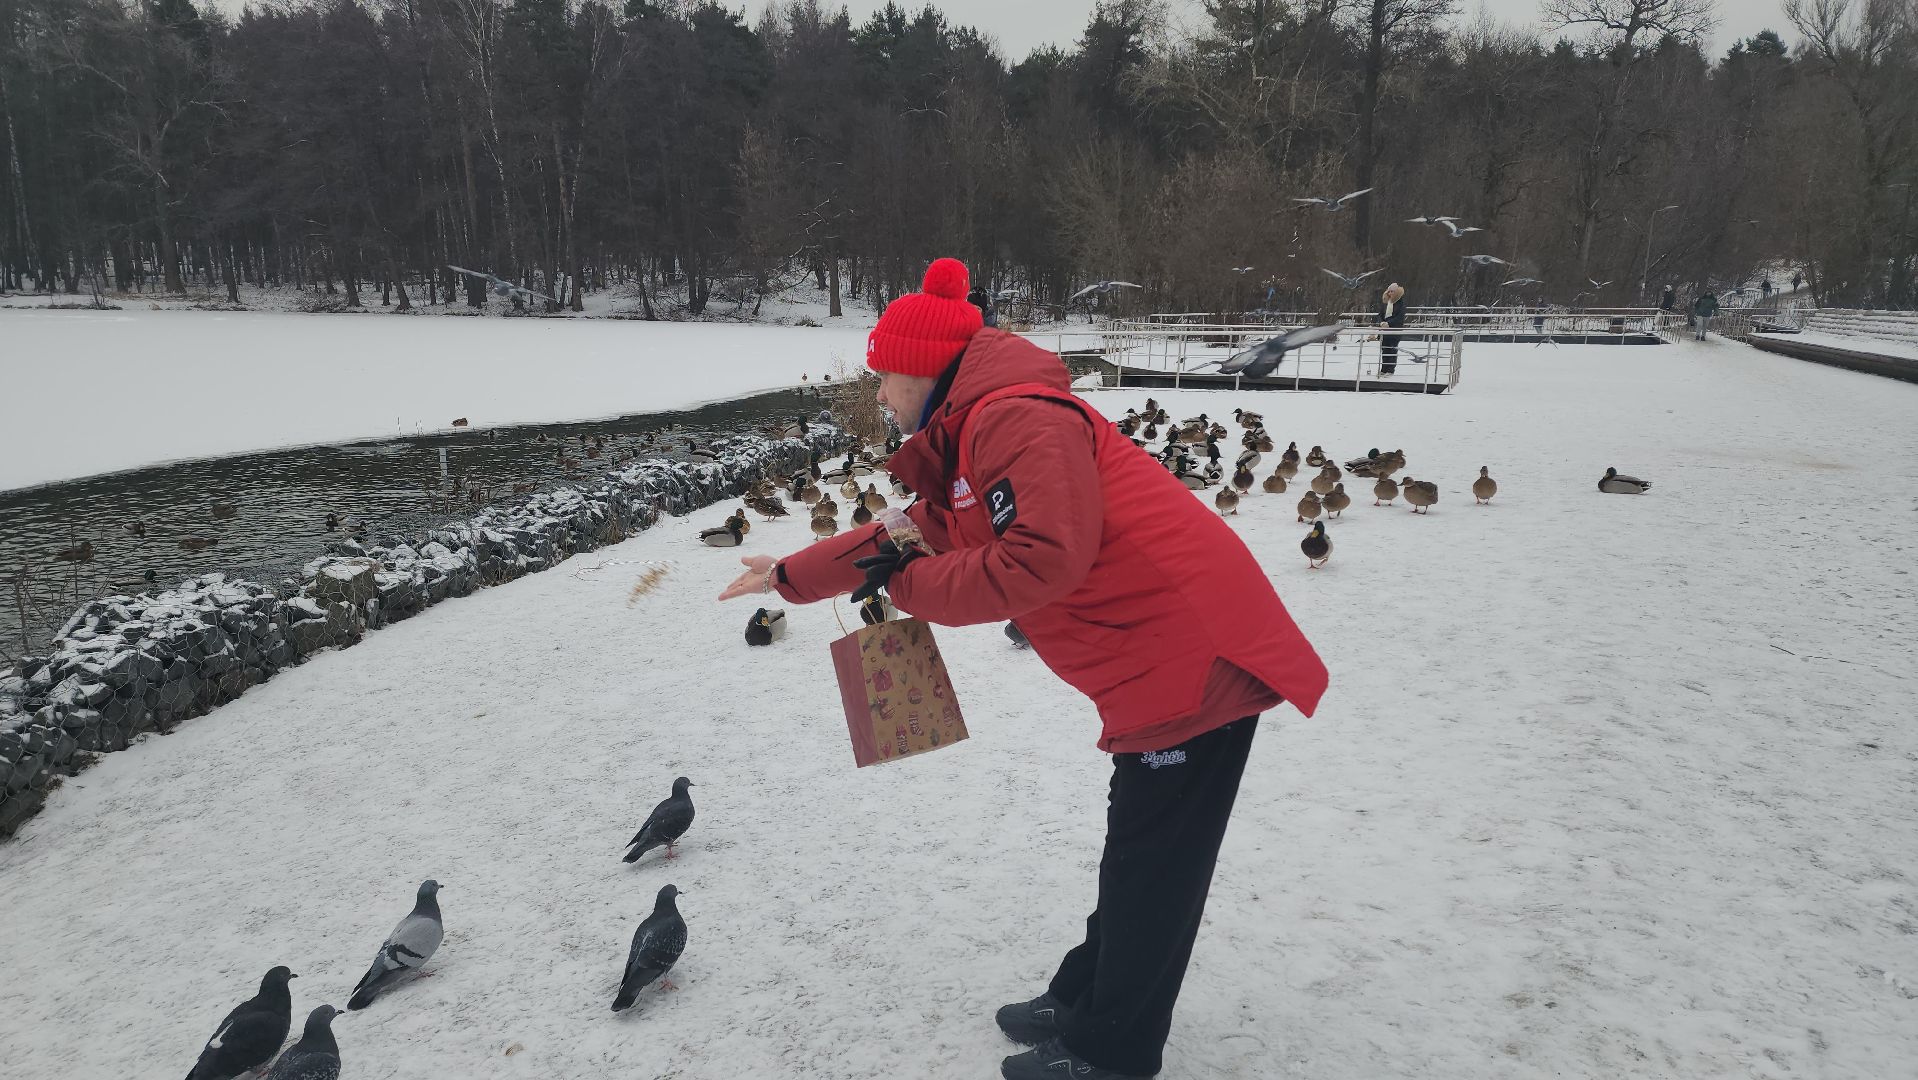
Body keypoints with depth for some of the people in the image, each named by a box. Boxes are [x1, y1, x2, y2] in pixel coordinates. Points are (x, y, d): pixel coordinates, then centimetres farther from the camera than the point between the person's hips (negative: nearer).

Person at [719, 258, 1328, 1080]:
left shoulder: (1013, 415, -16)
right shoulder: (967, 439, 17)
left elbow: (1045, 559, -27)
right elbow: (910, 534, 28)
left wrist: (908, 584, -14)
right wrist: (790, 576, 35)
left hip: (1193, 653, -10)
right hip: (1163, 661, 10)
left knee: (1151, 864, 4)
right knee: (1139, 850, 21)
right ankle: (1087, 1000, 37)